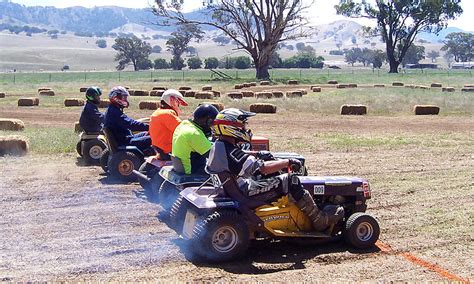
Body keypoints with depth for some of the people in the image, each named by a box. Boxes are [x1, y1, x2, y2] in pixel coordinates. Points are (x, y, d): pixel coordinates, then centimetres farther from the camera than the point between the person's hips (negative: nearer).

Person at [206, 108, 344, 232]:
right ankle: (320, 221, -3)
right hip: (245, 194, -11)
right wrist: (288, 162, -14)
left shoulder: (217, 146, 6)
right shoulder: (229, 152, -26)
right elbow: (263, 168, -25)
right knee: (289, 181, -13)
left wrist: (256, 156, 15)